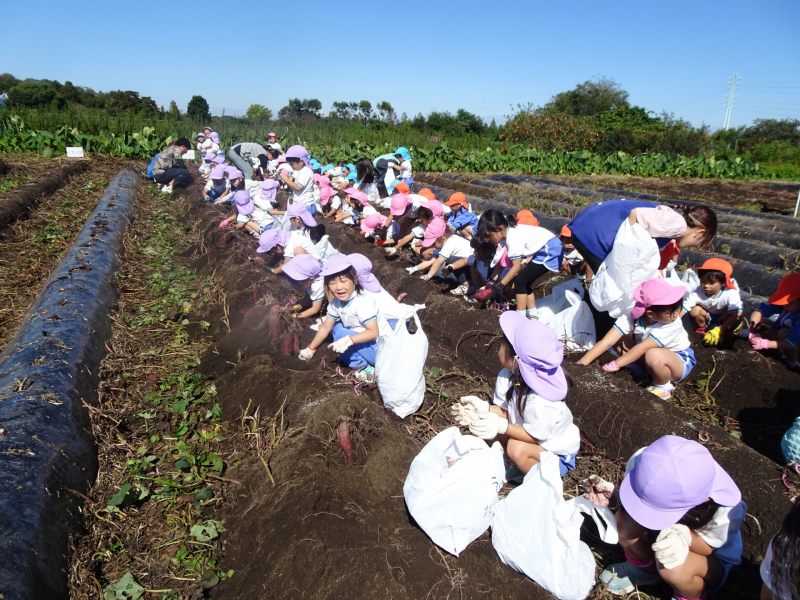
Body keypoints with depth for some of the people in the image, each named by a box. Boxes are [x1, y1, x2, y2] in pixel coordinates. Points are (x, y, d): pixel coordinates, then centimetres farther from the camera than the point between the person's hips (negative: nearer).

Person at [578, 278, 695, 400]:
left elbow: (642, 348, -33)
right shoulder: (633, 316, -24)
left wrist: (614, 365, -34)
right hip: (646, 359, 4)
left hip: (681, 363, -4)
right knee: (619, 339, -13)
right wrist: (581, 365, -37)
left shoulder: (673, 325, -31)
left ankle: (663, 389, -8)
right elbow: (606, 342, -30)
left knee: (654, 355, -37)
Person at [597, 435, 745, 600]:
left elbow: (708, 547, -20)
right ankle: (645, 568, 8)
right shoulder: (642, 461, -32)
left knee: (674, 568, -35)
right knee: (626, 522, -27)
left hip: (713, 559, -3)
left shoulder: (725, 511, -37)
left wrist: (685, 536, -43)